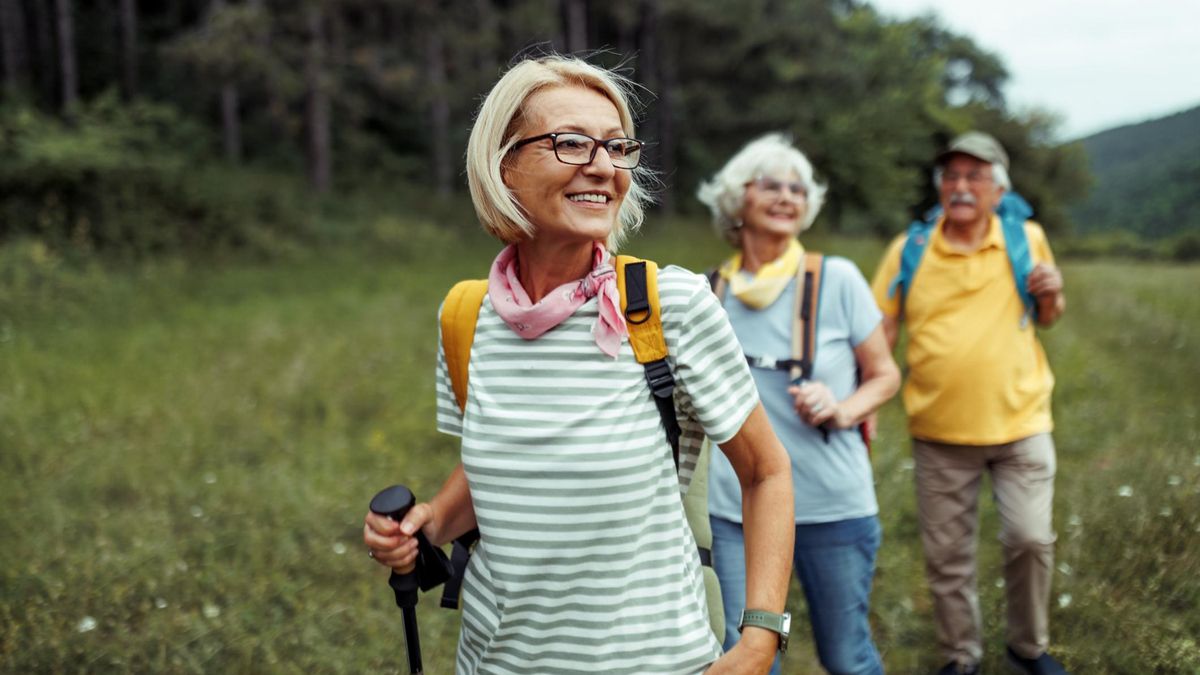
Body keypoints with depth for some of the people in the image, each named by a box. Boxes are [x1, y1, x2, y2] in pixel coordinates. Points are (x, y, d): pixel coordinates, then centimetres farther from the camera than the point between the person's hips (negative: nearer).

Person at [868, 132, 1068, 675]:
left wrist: (1052, 296, -9)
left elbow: (1046, 318, 14)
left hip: (1021, 424, 0)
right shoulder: (909, 249, -2)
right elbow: (880, 332, -2)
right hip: (940, 431, 0)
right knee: (946, 556, 9)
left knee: (1031, 539, -2)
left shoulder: (1027, 239, 1)